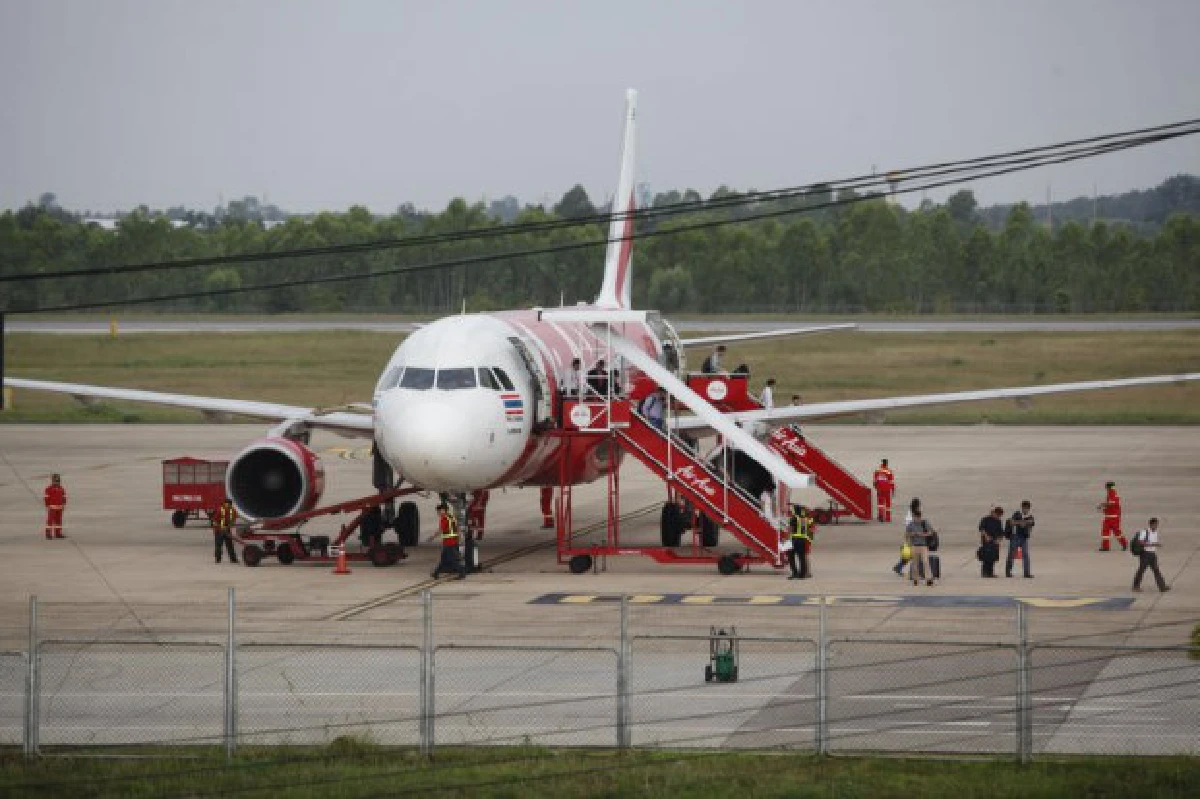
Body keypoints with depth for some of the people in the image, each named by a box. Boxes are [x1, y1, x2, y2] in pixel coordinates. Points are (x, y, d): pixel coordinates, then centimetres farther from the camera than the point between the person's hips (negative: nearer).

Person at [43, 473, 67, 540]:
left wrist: (64, 505, 7)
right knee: (50, 521, -7)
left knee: (59, 520, 9)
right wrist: (47, 506, -14)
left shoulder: (62, 489, 10)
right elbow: (46, 498, -10)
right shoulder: (48, 489, -9)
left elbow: (64, 498, 15)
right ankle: (48, 535, -7)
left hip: (59, 508, 6)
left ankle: (58, 534, 15)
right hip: (51, 507, -6)